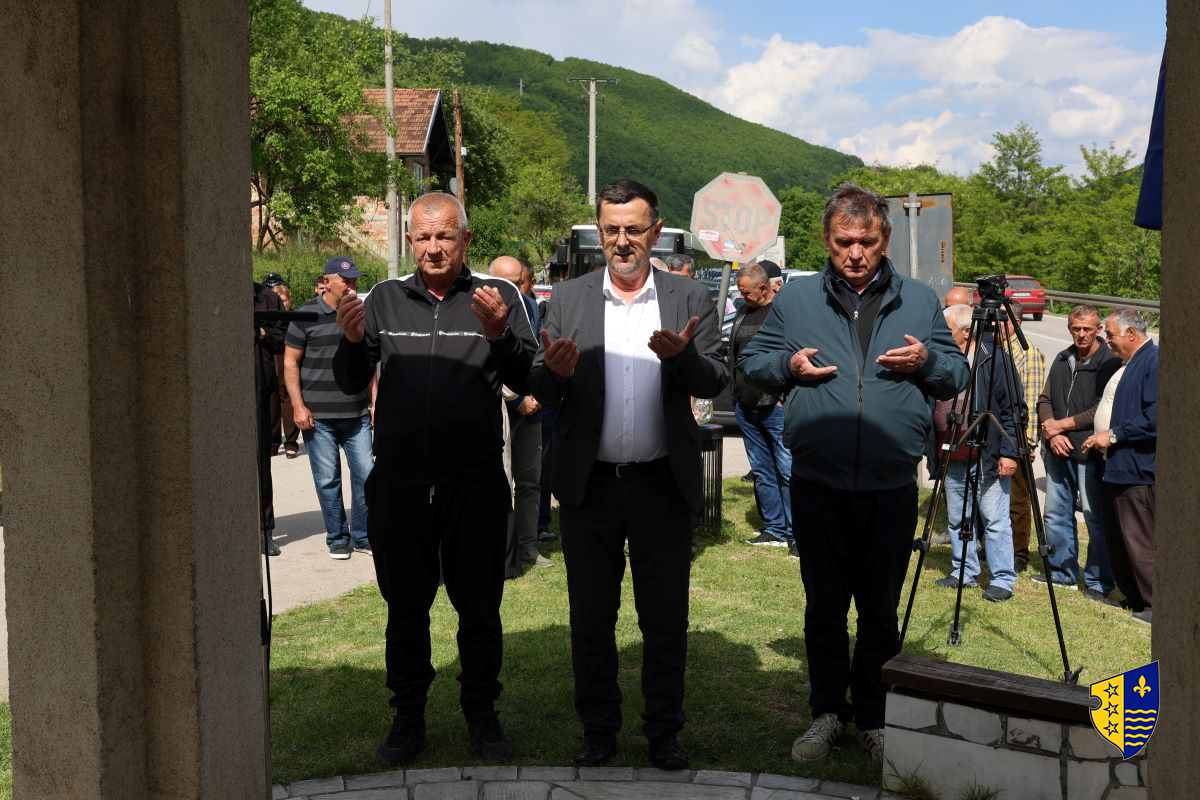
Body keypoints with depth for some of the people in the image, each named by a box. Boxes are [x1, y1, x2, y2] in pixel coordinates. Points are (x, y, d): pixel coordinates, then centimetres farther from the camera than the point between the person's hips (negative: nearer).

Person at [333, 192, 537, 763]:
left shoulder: (497, 297, 0)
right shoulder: (385, 298, 7)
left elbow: (528, 383, -7)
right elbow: (352, 384, 7)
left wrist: (498, 334, -24)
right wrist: (352, 341, -13)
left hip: (476, 484, -2)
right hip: (399, 483, 2)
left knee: (479, 606, 10)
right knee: (405, 605, 13)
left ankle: (482, 713, 28)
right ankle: (408, 716, 28)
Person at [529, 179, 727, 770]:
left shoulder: (689, 299, 2)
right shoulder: (569, 299, 4)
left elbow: (714, 382, -6)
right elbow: (541, 391, 1)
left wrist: (683, 355, -27)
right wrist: (554, 372, -23)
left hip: (662, 486, -1)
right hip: (588, 486, 1)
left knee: (666, 619, 10)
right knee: (591, 616, 12)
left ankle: (664, 732, 27)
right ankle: (598, 729, 29)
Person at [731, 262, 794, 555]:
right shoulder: (742, 314, 16)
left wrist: (786, 398, -14)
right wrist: (737, 394, 16)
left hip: (776, 407, -7)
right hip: (745, 408, 8)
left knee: (788, 471, -7)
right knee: (762, 472, 11)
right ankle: (774, 530, 19)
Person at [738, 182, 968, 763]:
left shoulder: (920, 301, 8)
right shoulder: (795, 300, 6)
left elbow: (957, 376, 11)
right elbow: (752, 361, 12)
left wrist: (927, 361, -10)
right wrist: (787, 365, -9)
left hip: (892, 486, 0)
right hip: (817, 484, 0)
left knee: (881, 609, 10)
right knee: (824, 606, 10)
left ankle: (874, 717, 26)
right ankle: (828, 711, 25)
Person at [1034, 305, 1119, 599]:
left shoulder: (1109, 363, -8)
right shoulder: (1061, 360, 14)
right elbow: (1044, 399, 14)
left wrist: (1062, 425, -11)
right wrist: (1051, 433, -3)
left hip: (1090, 453, -7)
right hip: (1059, 452, 7)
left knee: (1095, 518, -3)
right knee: (1056, 513, 14)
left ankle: (1099, 582, 8)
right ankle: (1061, 572, 28)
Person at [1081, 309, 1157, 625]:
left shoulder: (1153, 361, -15)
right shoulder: (1127, 363, 16)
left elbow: (1153, 419, -23)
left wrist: (1114, 435, -18)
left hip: (1137, 470, -10)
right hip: (1117, 465, 11)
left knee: (1138, 541, -5)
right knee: (1115, 538, 16)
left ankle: (1154, 606, 4)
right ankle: (1132, 597, 27)